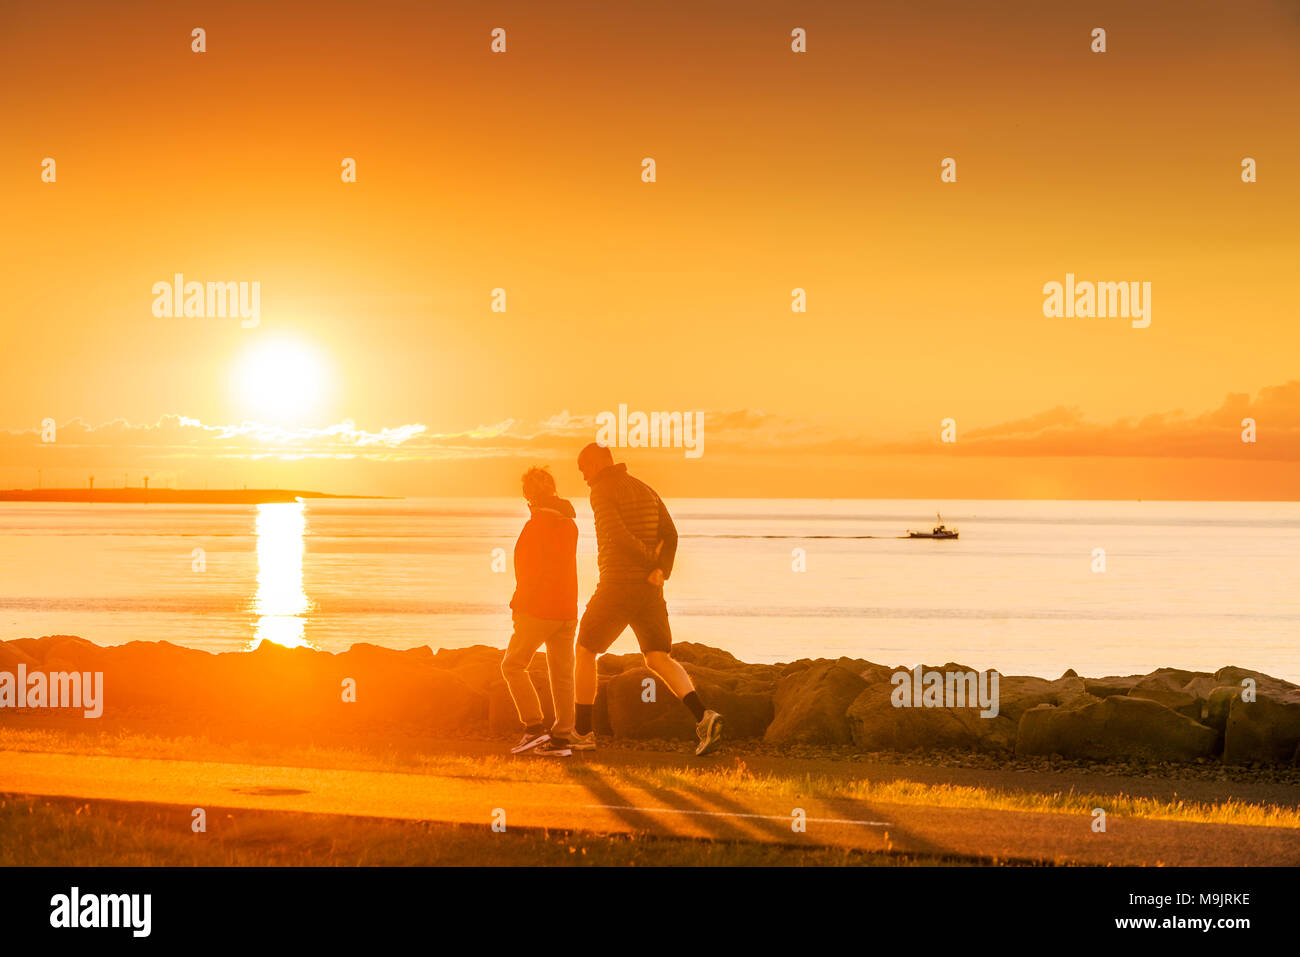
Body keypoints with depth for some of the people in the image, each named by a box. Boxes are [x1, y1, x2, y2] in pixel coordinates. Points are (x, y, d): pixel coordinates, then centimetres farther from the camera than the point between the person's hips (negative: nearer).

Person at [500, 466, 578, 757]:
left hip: (538, 610, -7)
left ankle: (534, 727, -5)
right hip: (567, 611, 7)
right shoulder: (570, 525, 9)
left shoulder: (535, 526, -14)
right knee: (562, 673, 7)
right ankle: (561, 738, 6)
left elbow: (531, 572, -16)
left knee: (513, 666, 4)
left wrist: (518, 604, -6)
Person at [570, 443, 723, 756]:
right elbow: (670, 534, 7)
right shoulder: (646, 491, 17)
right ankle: (703, 717, -21)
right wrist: (661, 571, -6)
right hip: (649, 590, 6)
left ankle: (582, 731, 16)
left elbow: (618, 536, -20)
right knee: (659, 659, 2)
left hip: (616, 588, -6)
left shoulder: (602, 492, -7)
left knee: (585, 651, 12)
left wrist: (651, 565, -10)